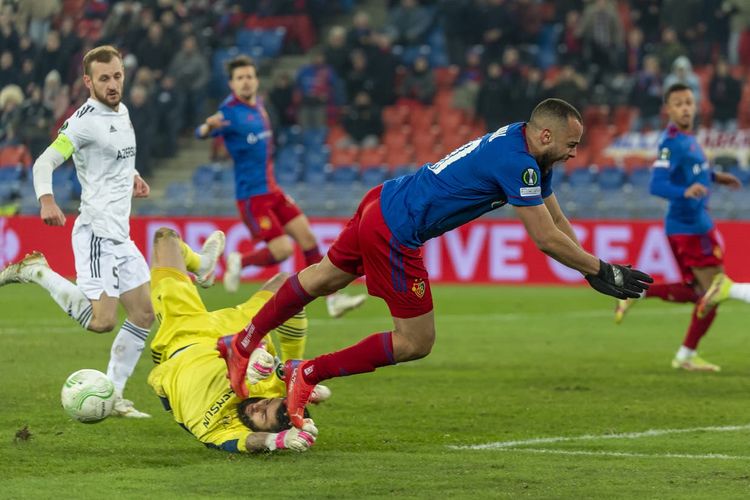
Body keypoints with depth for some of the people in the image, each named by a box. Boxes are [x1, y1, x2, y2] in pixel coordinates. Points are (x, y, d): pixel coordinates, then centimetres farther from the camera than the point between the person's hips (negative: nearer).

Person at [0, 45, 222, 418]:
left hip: (120, 236, 9)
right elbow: (45, 162, -22)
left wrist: (133, 176, 16)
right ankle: (37, 271, 1)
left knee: (144, 314, 9)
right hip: (97, 233, -9)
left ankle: (112, 396, 15)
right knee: (100, 321, -16)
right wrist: (46, 200, -40)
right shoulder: (85, 121, -13)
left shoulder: (122, 113, 13)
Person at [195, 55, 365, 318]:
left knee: (307, 237, 5)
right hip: (251, 195, -8)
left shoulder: (257, 104, 8)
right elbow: (201, 133, -30)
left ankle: (332, 299, 12)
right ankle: (239, 262, 13)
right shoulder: (230, 111, -16)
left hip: (271, 189, 8)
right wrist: (209, 126, -51)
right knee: (282, 249, -15)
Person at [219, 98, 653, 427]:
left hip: (381, 202, 10)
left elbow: (557, 220, 14)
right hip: (394, 230, -10)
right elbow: (547, 239, -20)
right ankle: (308, 374, 7)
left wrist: (593, 268, 8)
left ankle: (243, 345, 42)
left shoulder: (525, 150, 7)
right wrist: (600, 271, -13)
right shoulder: (518, 164, -23)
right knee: (417, 342, 0)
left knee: (325, 277, 28)